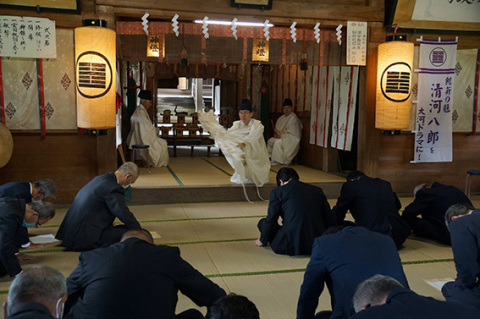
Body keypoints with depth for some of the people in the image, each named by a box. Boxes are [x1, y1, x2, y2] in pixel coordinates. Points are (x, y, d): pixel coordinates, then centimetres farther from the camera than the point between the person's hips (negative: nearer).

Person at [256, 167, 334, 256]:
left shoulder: (277, 192, 1)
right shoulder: (317, 190, 12)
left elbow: (270, 221, 0)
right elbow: (330, 219, 15)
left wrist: (262, 240, 18)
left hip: (291, 246, -5)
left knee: (263, 223, 16)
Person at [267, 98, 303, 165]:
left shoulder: (293, 119, -16)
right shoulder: (281, 118, 11)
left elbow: (292, 133, -21)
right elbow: (277, 129, 20)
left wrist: (281, 135, -20)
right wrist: (275, 133, -2)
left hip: (290, 140, -8)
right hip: (281, 137, 8)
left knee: (278, 142, -29)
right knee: (270, 141, -8)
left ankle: (278, 161, -20)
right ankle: (270, 158, -2)